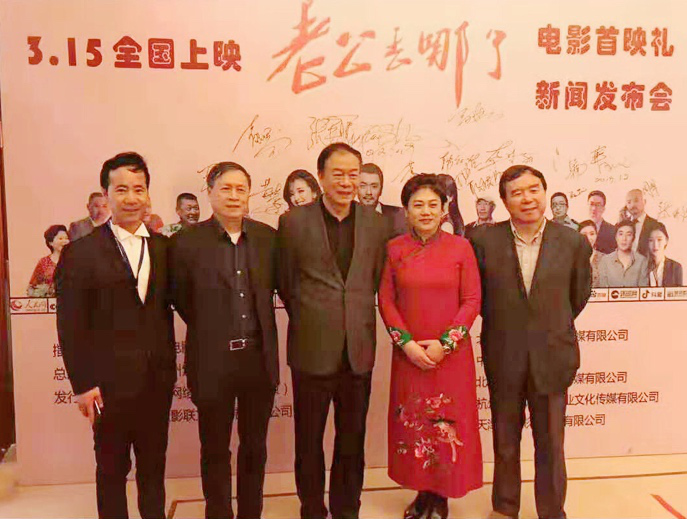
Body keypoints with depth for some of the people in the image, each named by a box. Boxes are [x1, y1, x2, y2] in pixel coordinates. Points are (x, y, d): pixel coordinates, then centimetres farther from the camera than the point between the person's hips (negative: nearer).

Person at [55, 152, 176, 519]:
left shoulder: (163, 247, 4)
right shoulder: (81, 252, -7)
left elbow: (165, 306, 8)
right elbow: (71, 326, -7)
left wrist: (170, 366, 4)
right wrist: (82, 384, -9)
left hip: (157, 380, 3)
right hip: (110, 383, -3)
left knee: (154, 464, 17)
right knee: (112, 469, 14)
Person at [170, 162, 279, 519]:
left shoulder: (267, 237, 0)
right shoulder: (187, 242, -8)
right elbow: (180, 299, 2)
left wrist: (256, 334, 8)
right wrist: (211, 331, 6)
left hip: (259, 358, 3)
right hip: (213, 361, -2)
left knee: (255, 446, 17)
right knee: (215, 450, 14)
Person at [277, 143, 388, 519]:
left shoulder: (376, 224, 3)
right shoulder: (293, 222, -5)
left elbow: (376, 281, 11)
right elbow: (285, 283, 3)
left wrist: (355, 317, 7)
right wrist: (310, 319, 8)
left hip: (359, 350, 2)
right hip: (313, 350, -2)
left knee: (352, 441, 15)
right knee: (309, 441, 13)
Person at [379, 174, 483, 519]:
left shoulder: (460, 247, -2)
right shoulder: (394, 249, 2)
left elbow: (472, 301, -4)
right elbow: (386, 301, 1)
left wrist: (444, 343, -12)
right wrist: (407, 342, -10)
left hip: (450, 353, -1)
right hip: (408, 353, 2)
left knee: (447, 423, 6)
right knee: (411, 422, 9)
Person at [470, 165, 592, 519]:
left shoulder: (573, 242, -4)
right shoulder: (484, 241, -6)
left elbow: (578, 295, 9)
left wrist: (552, 328, 12)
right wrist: (502, 327, 8)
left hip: (552, 357, 0)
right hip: (503, 357, 0)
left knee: (551, 444, 11)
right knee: (505, 443, 15)